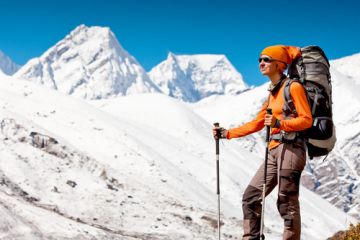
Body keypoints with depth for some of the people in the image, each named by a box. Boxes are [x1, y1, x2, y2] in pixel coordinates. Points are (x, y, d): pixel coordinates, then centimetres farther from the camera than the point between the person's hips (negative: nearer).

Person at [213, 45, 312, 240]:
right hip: (274, 150, 9)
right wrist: (226, 134, 19)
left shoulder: (293, 87, -5)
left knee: (287, 204, -9)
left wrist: (279, 123, -25)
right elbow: (257, 123, 22)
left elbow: (307, 120, -10)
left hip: (291, 149, -8)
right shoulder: (273, 92, 19)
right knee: (250, 197, 5)